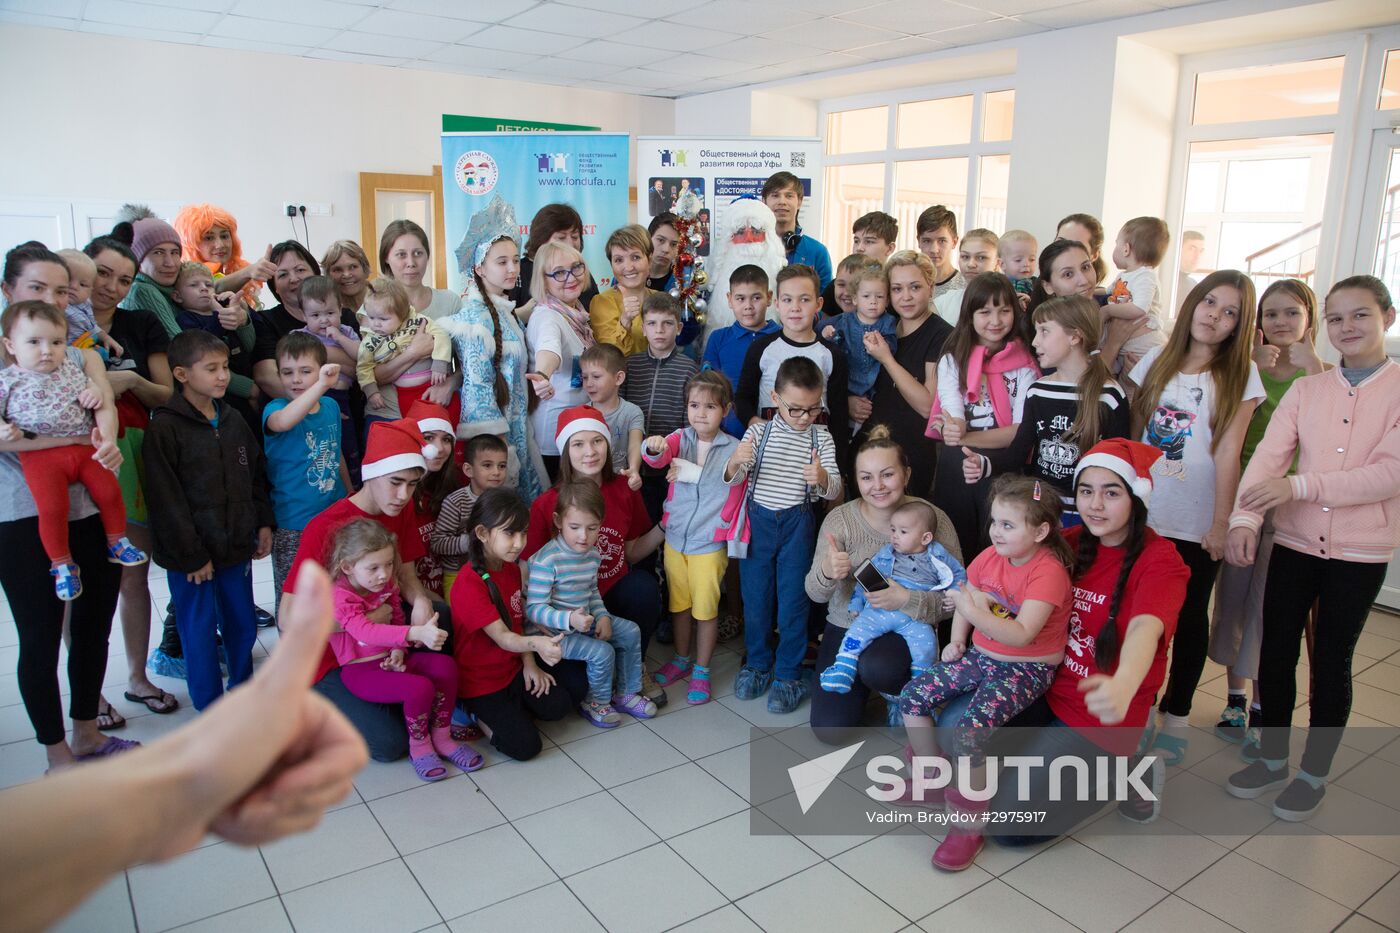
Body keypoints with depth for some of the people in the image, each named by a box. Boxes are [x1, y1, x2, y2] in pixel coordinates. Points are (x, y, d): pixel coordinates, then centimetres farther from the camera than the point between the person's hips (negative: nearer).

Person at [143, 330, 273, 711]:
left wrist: (263, 524, 7)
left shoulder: (233, 420, 7)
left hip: (237, 548, 6)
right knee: (199, 633, 6)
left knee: (243, 625, 16)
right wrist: (192, 556, -14)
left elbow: (256, 475, 15)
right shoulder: (164, 429, -13)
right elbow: (167, 501, -15)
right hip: (191, 557, -6)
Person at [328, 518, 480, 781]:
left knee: (446, 665, -18)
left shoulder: (386, 585, 2)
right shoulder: (339, 596, -21)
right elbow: (366, 631, -39)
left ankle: (441, 738, -2)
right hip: (360, 671, -7)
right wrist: (417, 633, -54)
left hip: (389, 660, 7)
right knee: (420, 687, -29)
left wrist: (399, 651, -8)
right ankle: (418, 747, -1)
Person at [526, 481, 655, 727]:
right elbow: (534, 608, -25)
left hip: (584, 620, 9)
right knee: (602, 652, -23)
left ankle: (625, 693, 23)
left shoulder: (593, 554, 1)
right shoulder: (546, 561, -25)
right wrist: (569, 620, -38)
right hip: (556, 631, -8)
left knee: (631, 632, 5)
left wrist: (602, 616, -1)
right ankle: (595, 704, 6)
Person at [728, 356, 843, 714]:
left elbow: (834, 491, -5)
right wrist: (735, 462, -28)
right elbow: (732, 479, -4)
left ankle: (788, 674, 17)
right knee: (755, 597, 10)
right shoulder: (759, 432, -1)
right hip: (758, 520, 1)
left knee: (793, 600, 4)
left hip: (797, 523, -1)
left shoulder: (821, 437, -1)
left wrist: (822, 478, -29)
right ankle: (757, 664, 29)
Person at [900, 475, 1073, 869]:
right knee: (913, 696, -7)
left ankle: (968, 825, -8)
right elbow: (967, 598, 17)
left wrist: (975, 612, -38)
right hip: (980, 656, 7)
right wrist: (957, 639, 4)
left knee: (970, 730, -28)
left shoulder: (1048, 572, -20)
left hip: (1027, 669, -7)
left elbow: (1022, 635, -30)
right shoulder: (990, 557, 1)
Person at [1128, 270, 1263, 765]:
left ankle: (1176, 714, 24)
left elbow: (1228, 452, -7)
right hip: (1142, 515, 3)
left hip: (1196, 524, -2)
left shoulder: (1240, 375, -2)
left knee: (1190, 618, 9)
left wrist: (1221, 523, -9)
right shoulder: (1157, 362, 6)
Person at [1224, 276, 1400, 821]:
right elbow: (1268, 455, -9)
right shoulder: (1306, 390, 4)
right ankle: (1273, 759, 29)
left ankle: (1314, 773, 26)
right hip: (1295, 543, 3)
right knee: (1276, 651, 9)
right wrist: (1245, 516, -24)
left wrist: (1298, 486, -24)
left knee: (1331, 660, 8)